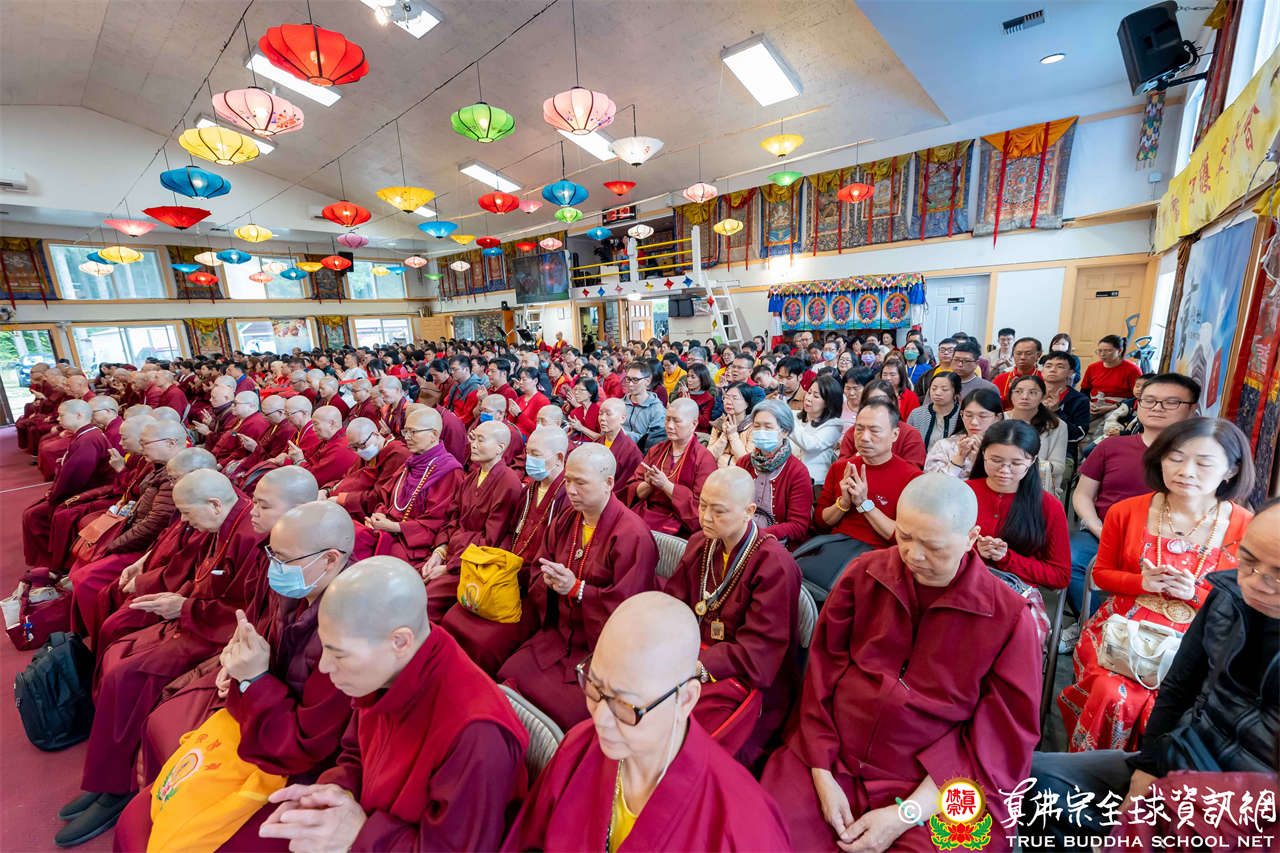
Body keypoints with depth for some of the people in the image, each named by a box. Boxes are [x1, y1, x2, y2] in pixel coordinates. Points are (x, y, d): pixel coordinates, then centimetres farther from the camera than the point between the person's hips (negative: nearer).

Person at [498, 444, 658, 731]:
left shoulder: (633, 534, -18)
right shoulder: (566, 521, 6)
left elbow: (628, 605, -18)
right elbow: (542, 567, 15)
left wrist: (576, 589, -23)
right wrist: (549, 580, -9)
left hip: (603, 644, -6)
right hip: (562, 631, 7)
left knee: (565, 708, -18)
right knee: (509, 677, -9)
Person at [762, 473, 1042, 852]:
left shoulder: (1009, 616, -7)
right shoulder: (863, 574, -3)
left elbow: (1002, 739, -6)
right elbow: (823, 671, 1)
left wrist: (905, 816, -11)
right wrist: (823, 777, -5)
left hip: (937, 791, 0)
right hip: (830, 761, 1)